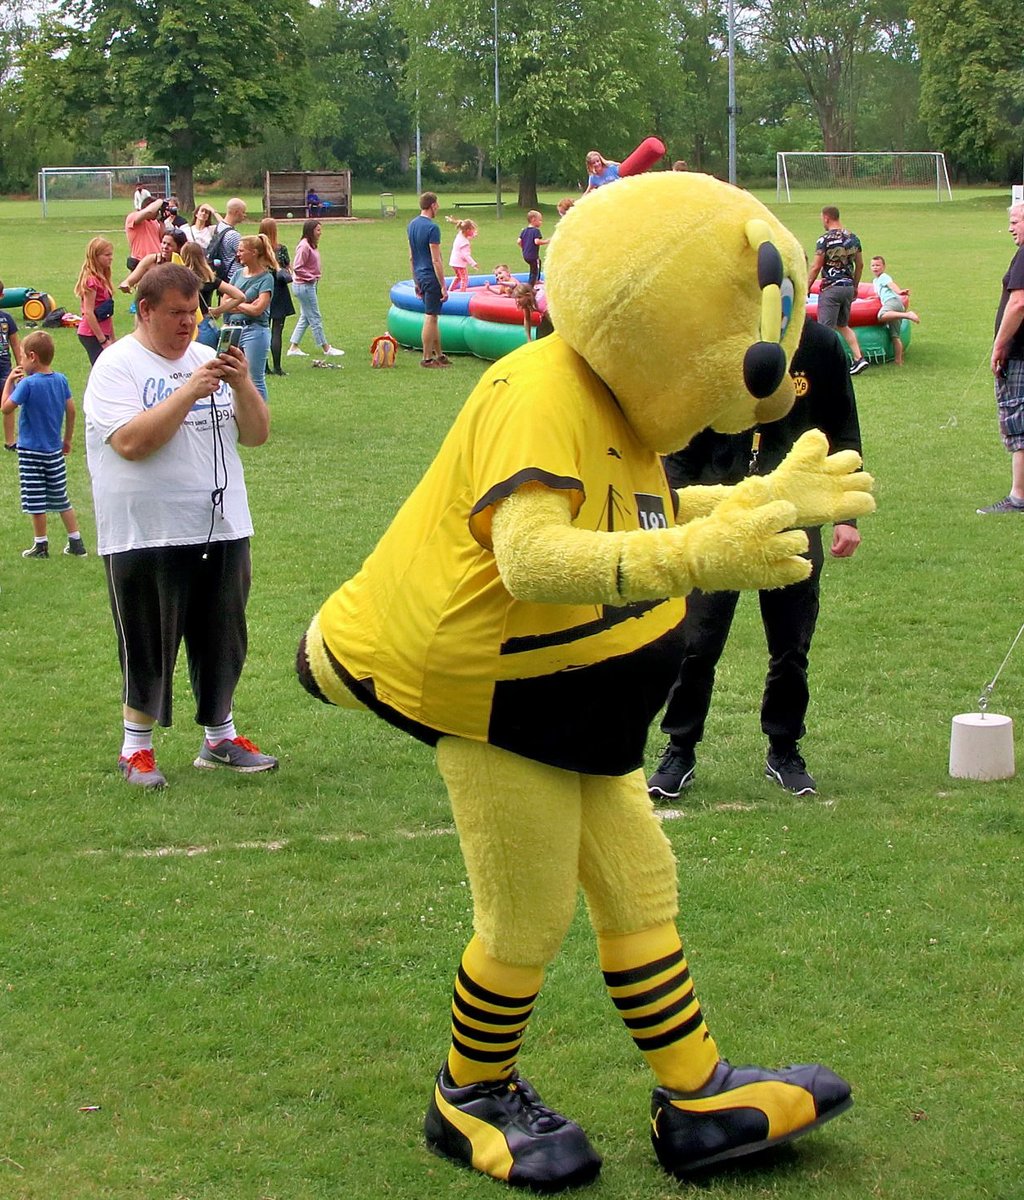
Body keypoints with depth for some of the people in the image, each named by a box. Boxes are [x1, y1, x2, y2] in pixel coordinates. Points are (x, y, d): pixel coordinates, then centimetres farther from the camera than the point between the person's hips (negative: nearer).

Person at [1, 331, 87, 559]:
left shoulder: (28, 383, -18)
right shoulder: (60, 380, 0)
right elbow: (71, 410, 7)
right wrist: (67, 438, 18)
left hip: (31, 451, -6)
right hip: (55, 450, 6)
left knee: (35, 502, 4)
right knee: (61, 499, 14)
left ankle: (41, 545, 11)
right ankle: (76, 542, 15)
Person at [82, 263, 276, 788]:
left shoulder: (206, 360, 11)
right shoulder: (117, 366, -6)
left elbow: (256, 434, 7)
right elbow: (132, 442, -21)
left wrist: (243, 386, -11)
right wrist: (189, 393, -22)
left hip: (222, 529, 6)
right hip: (147, 535, -6)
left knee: (222, 642, 12)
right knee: (148, 646, 2)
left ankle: (220, 737, 26)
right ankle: (136, 748, 16)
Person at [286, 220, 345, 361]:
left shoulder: (312, 246, 10)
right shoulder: (304, 246, -19)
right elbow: (297, 267, -21)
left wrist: (315, 277, 7)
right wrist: (311, 277, -16)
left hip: (310, 285, 10)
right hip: (304, 286, -10)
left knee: (305, 318, 14)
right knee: (315, 318, 0)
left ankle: (293, 347, 18)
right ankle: (326, 348, 8)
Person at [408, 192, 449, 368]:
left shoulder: (412, 225, 10)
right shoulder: (432, 228, -17)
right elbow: (436, 260, -18)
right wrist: (443, 285, -15)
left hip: (420, 275, 9)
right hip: (431, 278, -9)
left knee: (433, 316, 16)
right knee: (430, 317, -2)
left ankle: (439, 355, 22)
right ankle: (427, 358, 2)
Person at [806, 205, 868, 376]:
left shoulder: (825, 239, -13)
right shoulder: (853, 238, 7)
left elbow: (815, 267, -12)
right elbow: (860, 265, 14)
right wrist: (855, 287, 25)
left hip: (831, 288, -7)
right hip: (848, 287, 7)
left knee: (827, 329, -2)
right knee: (843, 326, 19)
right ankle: (859, 358, 9)